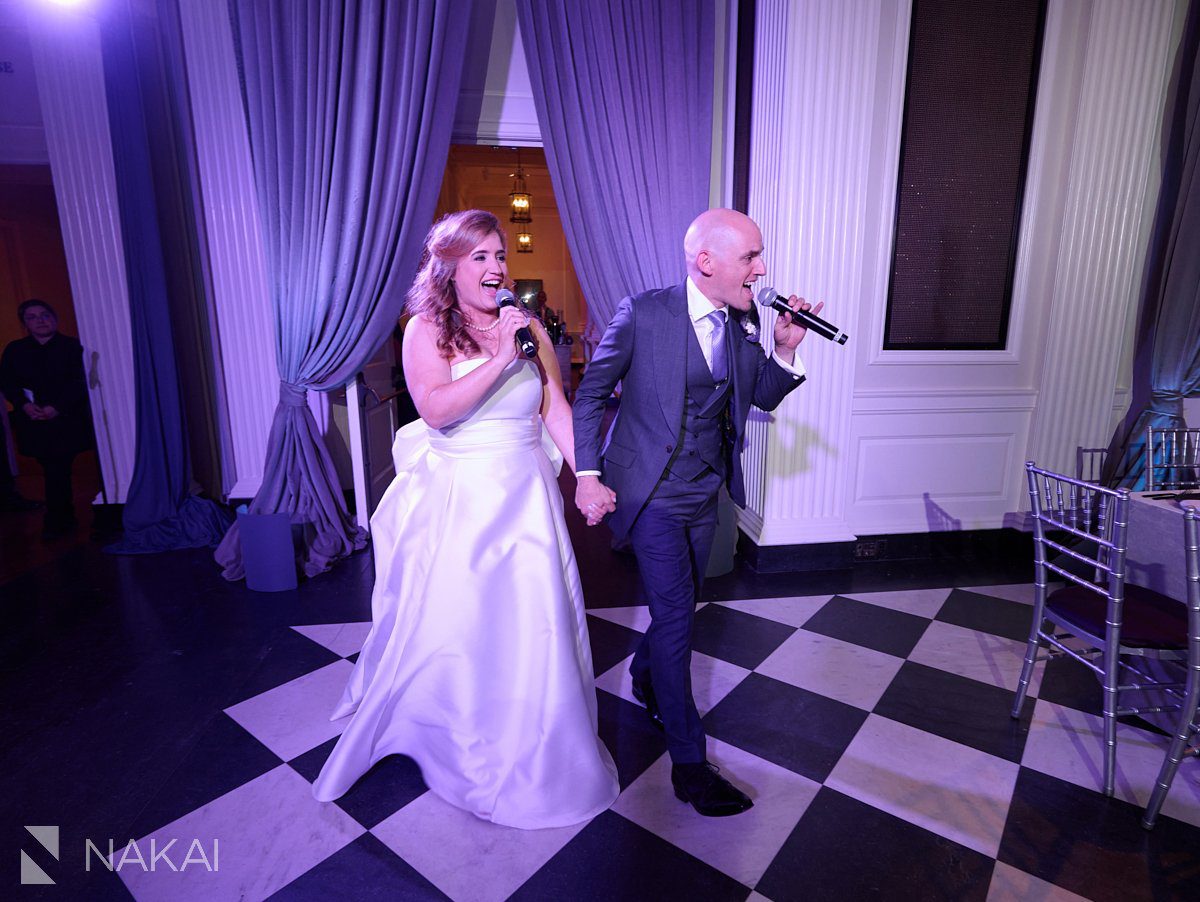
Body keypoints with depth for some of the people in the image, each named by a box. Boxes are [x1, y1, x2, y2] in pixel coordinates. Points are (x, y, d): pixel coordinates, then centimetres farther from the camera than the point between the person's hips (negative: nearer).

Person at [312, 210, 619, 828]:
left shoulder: (528, 328, 5)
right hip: (455, 501, -3)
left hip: (524, 497, 3)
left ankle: (531, 752, 37)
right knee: (449, 624, 10)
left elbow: (556, 410, 6)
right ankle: (458, 744, 40)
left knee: (533, 626, 9)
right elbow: (436, 409, -20)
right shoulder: (426, 330, -5)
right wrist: (501, 360, -24)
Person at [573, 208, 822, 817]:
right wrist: (587, 476, -14)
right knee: (675, 612, -5)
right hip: (651, 492, -6)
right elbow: (590, 392, -8)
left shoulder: (739, 326, 2)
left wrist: (786, 350, -8)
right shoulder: (643, 313, -14)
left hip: (705, 494, 6)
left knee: (679, 604, 19)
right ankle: (688, 761, 11)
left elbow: (764, 397, 11)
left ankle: (646, 676, 50)